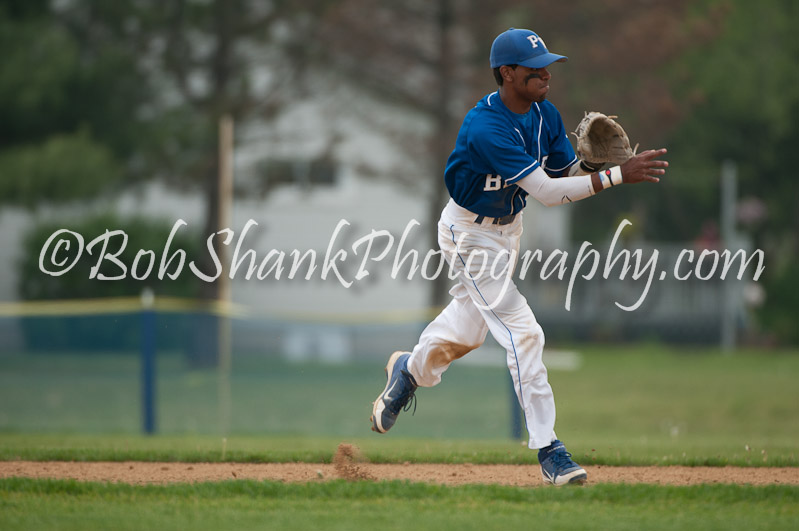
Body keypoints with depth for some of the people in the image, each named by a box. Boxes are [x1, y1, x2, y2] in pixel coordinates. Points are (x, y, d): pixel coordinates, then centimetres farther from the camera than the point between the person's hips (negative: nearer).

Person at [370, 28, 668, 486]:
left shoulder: (545, 115, -8)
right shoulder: (486, 129, -34)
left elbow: (569, 173, 0)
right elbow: (547, 191, -38)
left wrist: (594, 162, -23)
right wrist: (618, 176, -40)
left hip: (507, 225, 8)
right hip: (469, 232, -8)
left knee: (468, 327, 23)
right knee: (522, 332, -14)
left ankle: (411, 370, 53)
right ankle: (548, 450, -11)